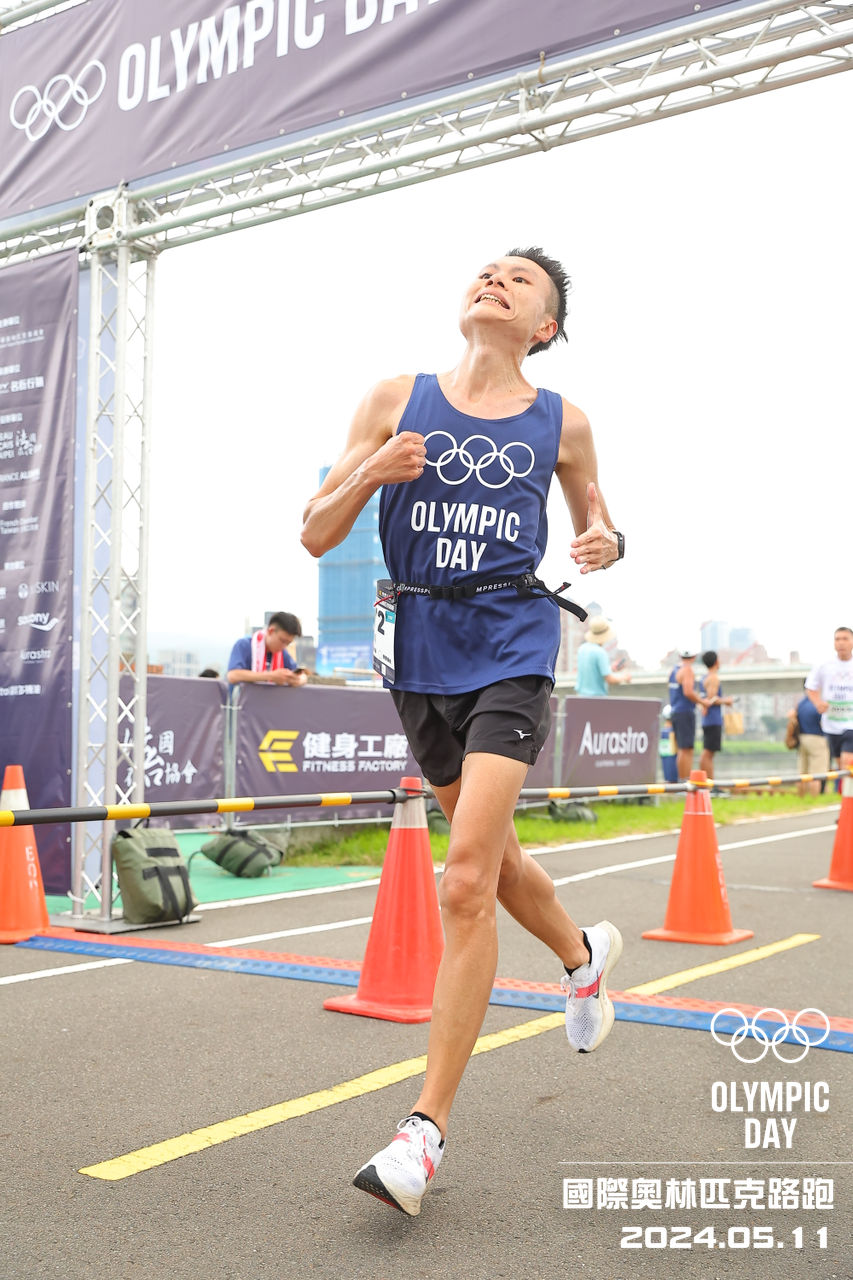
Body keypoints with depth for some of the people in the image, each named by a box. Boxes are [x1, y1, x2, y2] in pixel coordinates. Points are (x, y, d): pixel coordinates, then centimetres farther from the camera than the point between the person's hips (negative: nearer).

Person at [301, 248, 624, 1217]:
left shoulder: (560, 422, 5)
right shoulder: (396, 402, 5)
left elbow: (595, 520, 19)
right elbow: (316, 535, 4)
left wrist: (604, 543, -5)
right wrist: (368, 474, -15)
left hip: (511, 652, -3)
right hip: (420, 654, 3)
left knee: (465, 882, -16)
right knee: (492, 859, 18)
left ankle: (428, 1126, -5)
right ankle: (584, 954, 50)